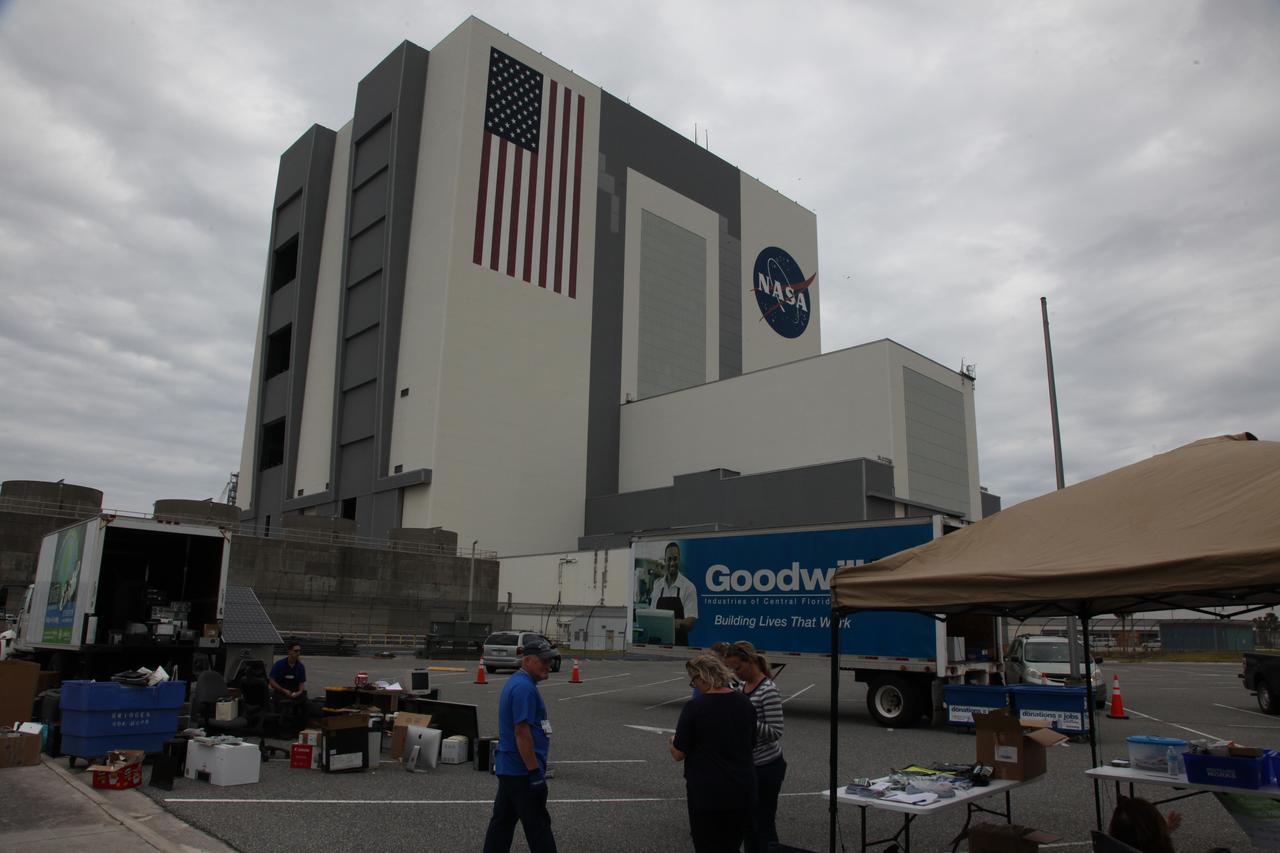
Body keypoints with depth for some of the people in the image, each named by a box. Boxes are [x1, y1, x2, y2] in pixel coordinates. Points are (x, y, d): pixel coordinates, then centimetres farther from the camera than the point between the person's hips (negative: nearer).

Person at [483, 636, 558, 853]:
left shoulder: (516, 682, 13)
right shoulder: (524, 687, -20)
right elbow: (521, 732, -24)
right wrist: (535, 772, -21)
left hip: (508, 769, 10)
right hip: (521, 771, -10)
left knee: (502, 821, 14)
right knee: (538, 826, 0)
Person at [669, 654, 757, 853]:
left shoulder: (695, 707, -15)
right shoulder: (745, 704, 2)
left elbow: (678, 754, -10)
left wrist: (671, 743, 11)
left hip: (707, 793, -5)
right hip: (743, 791, 5)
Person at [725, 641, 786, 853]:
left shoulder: (768, 690, -20)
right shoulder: (744, 686, 7)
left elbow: (775, 732, -23)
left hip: (766, 768, -9)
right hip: (747, 765, 9)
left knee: (764, 825, 1)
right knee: (748, 823, 15)